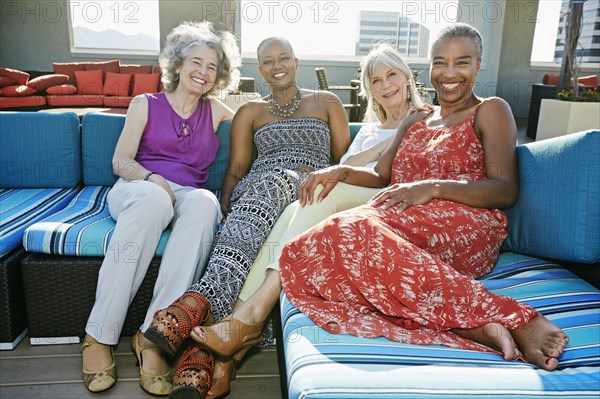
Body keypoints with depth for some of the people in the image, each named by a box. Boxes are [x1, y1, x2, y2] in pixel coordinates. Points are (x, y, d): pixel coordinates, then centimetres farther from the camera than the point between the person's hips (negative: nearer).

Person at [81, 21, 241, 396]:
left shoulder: (215, 111, 22)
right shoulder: (145, 105, 15)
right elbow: (121, 161, 5)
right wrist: (152, 179, -13)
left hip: (187, 196, 2)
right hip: (136, 188, -1)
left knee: (205, 202, -37)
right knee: (152, 199, -40)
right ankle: (99, 336, -34)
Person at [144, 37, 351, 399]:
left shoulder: (327, 102, 24)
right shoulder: (250, 112, 26)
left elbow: (345, 160, 16)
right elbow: (236, 168, 17)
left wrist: (318, 176, -6)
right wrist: (226, 204, -3)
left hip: (313, 196, -1)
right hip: (256, 190, 2)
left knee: (276, 180, -39)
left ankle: (202, 300, -51)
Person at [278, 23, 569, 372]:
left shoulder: (491, 111, 12)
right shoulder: (416, 121, 30)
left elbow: (506, 191, -2)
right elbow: (380, 175, 23)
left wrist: (434, 188, -17)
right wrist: (340, 171, 2)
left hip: (461, 231, -5)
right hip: (401, 226, 6)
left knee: (354, 229, -35)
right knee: (301, 257, -24)